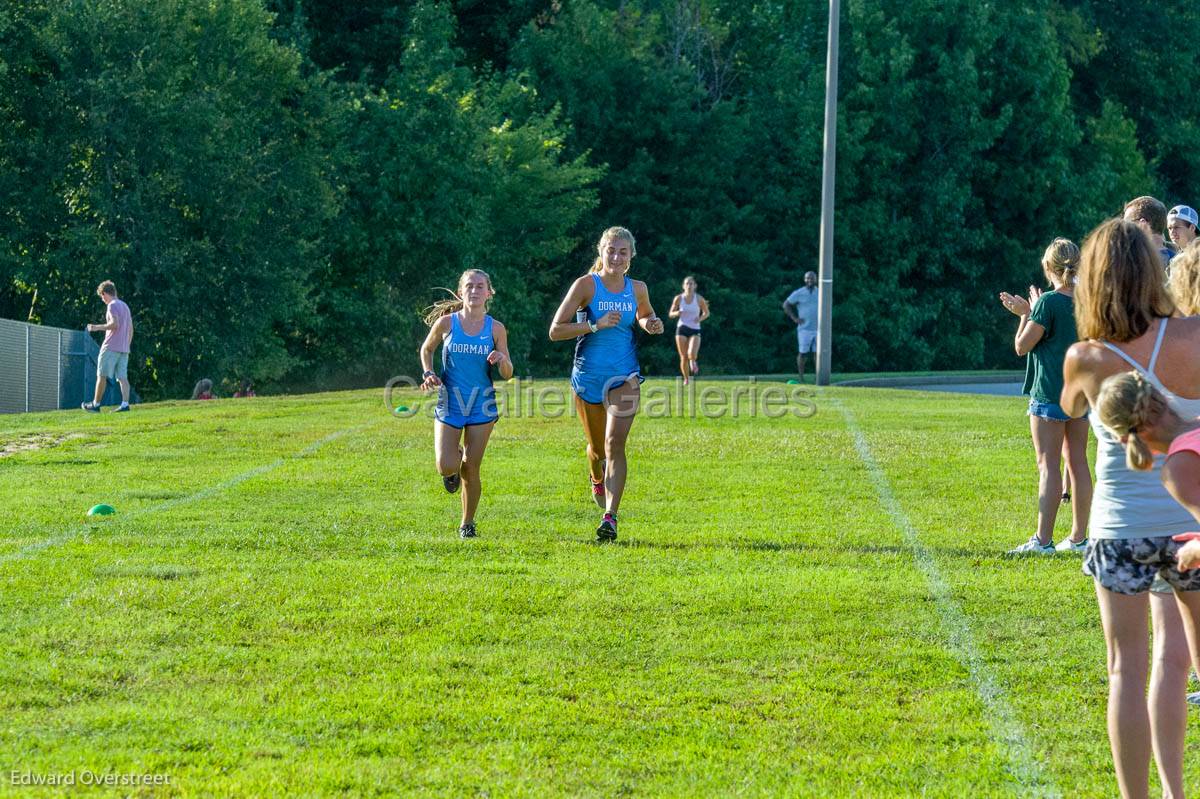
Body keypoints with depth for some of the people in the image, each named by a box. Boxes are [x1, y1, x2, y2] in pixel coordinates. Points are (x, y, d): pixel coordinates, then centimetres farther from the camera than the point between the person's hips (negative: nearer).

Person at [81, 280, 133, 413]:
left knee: (102, 375, -1)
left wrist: (97, 327, -15)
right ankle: (125, 404, -11)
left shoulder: (112, 305, -8)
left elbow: (114, 324, -22)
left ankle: (96, 404, 3)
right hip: (124, 349, 8)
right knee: (122, 377, 1)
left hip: (111, 347, -8)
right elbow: (130, 329, 20)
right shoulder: (125, 306, 18)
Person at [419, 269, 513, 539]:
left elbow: (507, 374, 2)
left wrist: (501, 360, -20)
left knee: (471, 470, 2)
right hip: (449, 403, 0)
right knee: (446, 467, -13)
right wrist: (429, 374, -4)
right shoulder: (446, 323, -4)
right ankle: (455, 460, 25)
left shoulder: (495, 329, -2)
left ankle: (467, 524, 20)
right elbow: (427, 349, 14)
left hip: (482, 405, 0)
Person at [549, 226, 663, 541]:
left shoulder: (637, 288, 2)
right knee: (597, 448, 13)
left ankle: (610, 517, -20)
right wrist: (596, 325, -23)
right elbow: (555, 330, -13)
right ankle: (598, 480, 50)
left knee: (615, 443, -18)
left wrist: (651, 324, 1)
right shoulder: (586, 285, -9)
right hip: (588, 375, -1)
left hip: (624, 376, 1)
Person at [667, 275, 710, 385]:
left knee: (692, 354, -23)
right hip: (682, 329, 1)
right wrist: (676, 313, -15)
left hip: (695, 330, -1)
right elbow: (670, 314, 8)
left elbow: (706, 313, 12)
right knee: (683, 357, -2)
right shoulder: (678, 298, -1)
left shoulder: (699, 299, -2)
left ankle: (693, 362, 14)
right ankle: (686, 379, 18)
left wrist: (700, 318, -10)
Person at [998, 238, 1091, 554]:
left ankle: (1043, 539, -7)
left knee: (1048, 466, -6)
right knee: (1078, 463, 10)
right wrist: (1027, 312, 22)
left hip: (1049, 394, -7)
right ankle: (1079, 537, 13)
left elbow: (1022, 346, -9)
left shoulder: (1048, 302, -15)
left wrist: (1025, 313, 5)